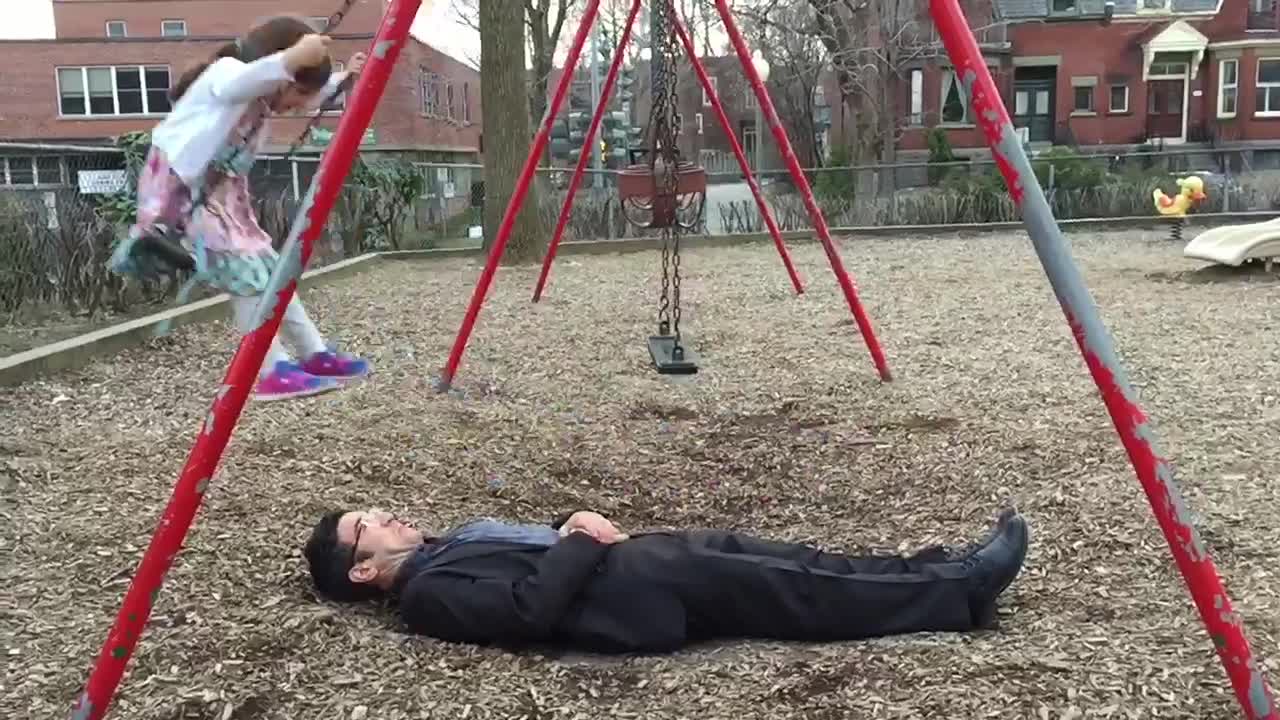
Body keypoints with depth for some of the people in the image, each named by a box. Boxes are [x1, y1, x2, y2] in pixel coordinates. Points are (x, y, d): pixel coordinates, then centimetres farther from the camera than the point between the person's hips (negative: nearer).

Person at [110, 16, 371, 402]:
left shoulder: (262, 97, 10)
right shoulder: (226, 74, -17)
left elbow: (312, 98, 27)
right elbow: (245, 80, -43)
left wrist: (342, 78, 11)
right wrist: (291, 59, -59)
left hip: (218, 194, 10)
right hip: (179, 190, -10)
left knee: (267, 270, 8)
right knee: (245, 274, -18)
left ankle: (316, 355, 13)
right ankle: (273, 373, -16)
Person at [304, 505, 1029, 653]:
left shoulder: (452, 543, 24)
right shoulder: (429, 592, -7)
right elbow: (530, 610, -22)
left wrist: (578, 519, 6)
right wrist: (580, 541, -12)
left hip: (633, 554, 9)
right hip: (637, 596, -9)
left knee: (786, 559, -1)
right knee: (796, 592, -13)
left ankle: (951, 568, 0)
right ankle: (962, 591, -6)